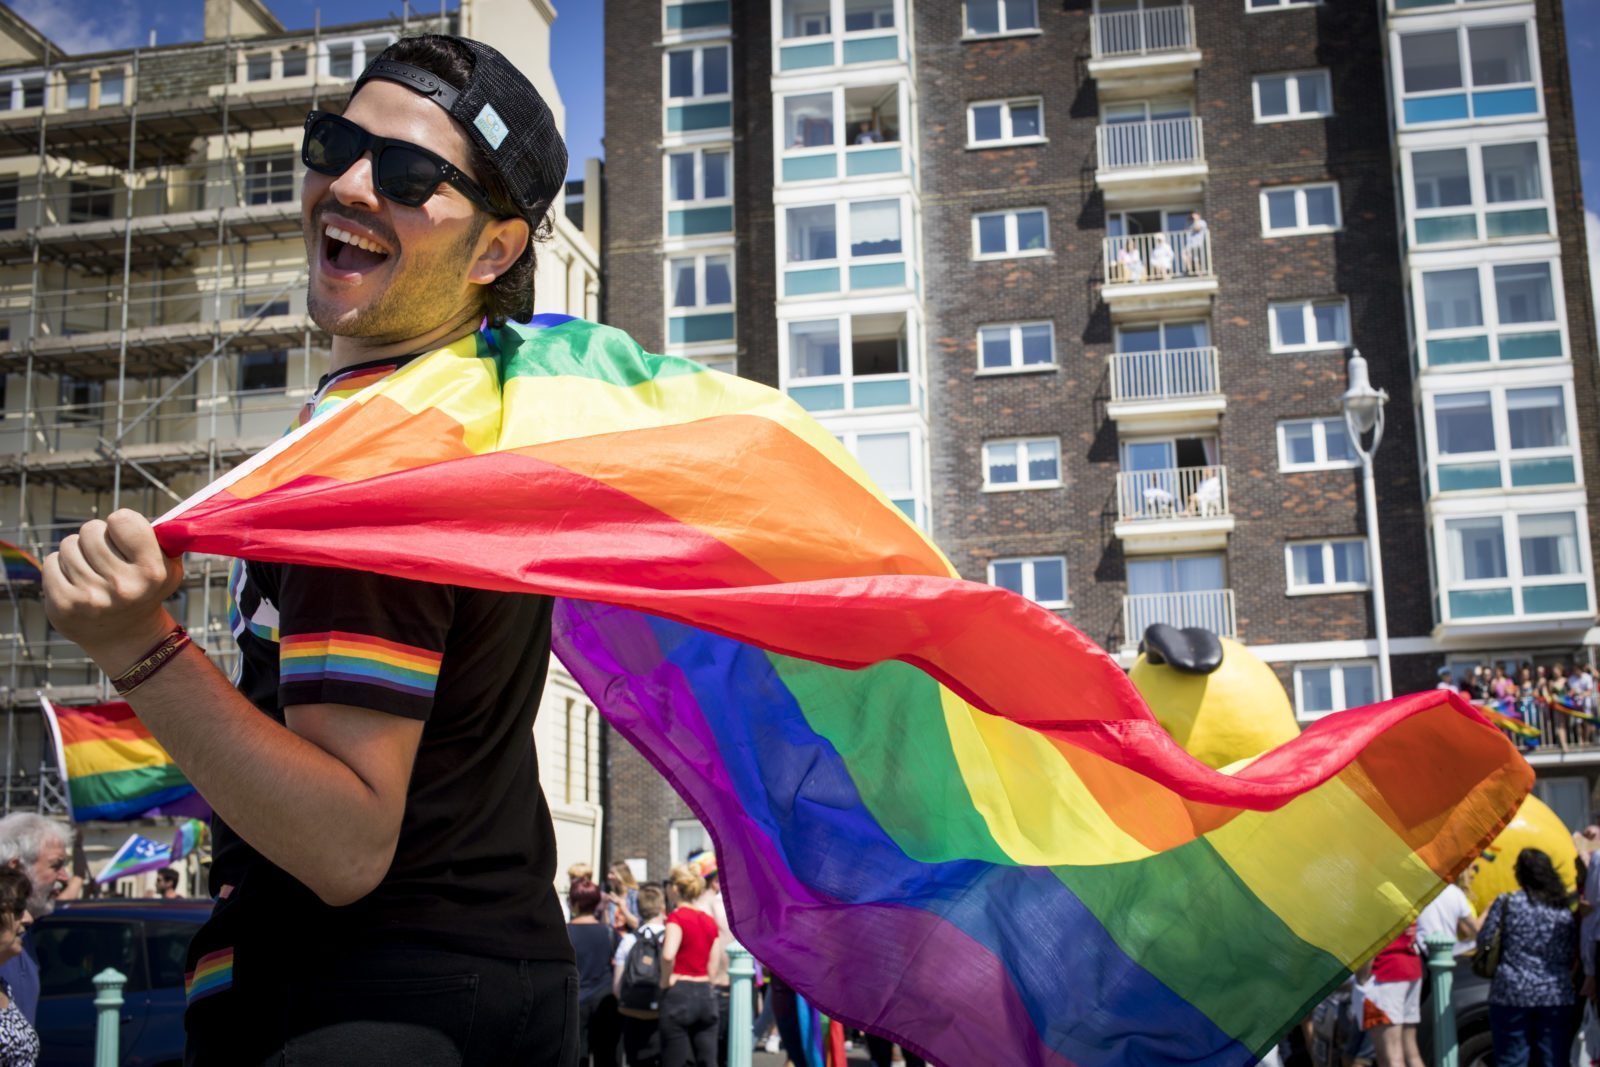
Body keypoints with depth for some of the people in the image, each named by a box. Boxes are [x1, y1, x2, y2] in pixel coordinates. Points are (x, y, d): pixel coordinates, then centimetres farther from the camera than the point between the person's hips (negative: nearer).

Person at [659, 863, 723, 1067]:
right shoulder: (710, 920, 9)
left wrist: (666, 980, -10)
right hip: (705, 994, 6)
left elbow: (668, 955, -25)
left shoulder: (677, 917, -9)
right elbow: (713, 967, 10)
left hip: (679, 994, -6)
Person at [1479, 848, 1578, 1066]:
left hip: (1513, 993, -3)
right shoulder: (1566, 908, 8)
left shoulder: (1507, 902, -4)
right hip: (1556, 996, 3)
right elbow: (1573, 956, 10)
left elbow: (1482, 941, -2)